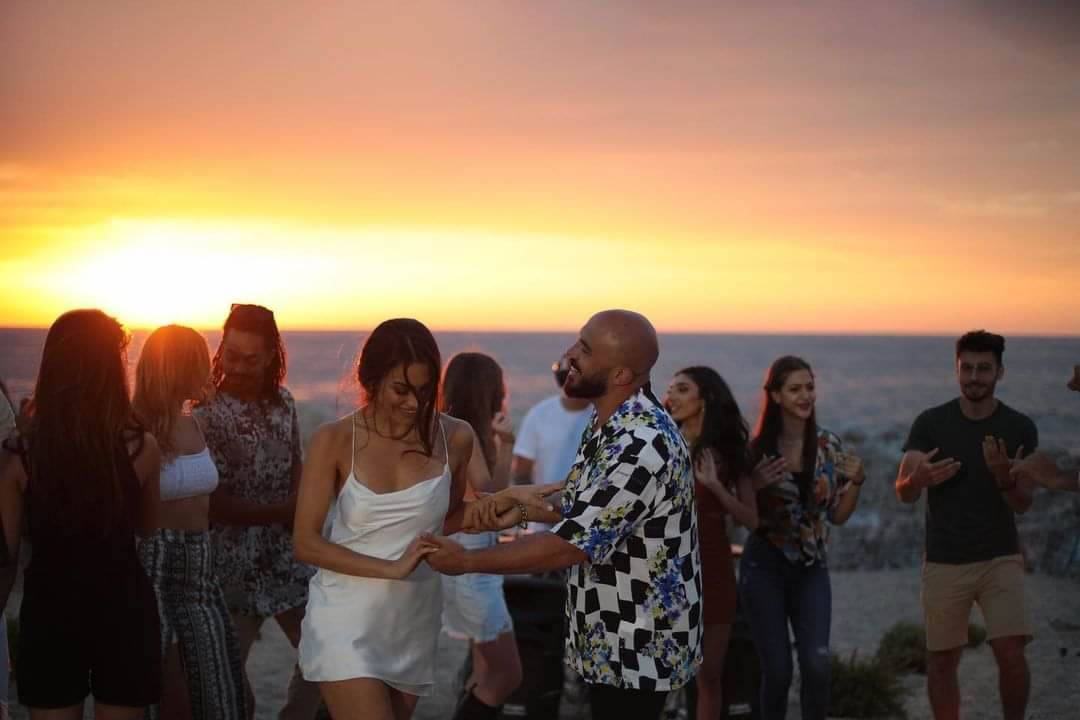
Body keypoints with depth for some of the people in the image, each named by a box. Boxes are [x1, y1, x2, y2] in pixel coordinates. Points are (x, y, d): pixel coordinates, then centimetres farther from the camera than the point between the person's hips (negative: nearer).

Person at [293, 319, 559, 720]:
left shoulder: (454, 439, -3)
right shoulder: (334, 441, -10)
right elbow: (306, 542, -10)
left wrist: (489, 510, -8)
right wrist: (392, 568, -18)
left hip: (413, 625, 4)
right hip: (346, 625, -3)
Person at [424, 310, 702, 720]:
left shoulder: (642, 447, -28)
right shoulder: (608, 423, 5)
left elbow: (568, 546, -26)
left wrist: (466, 561, -17)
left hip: (639, 648, -9)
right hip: (613, 638, 9)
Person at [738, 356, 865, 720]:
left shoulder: (829, 445, 1)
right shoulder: (758, 448, -6)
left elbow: (838, 515, 8)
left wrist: (856, 481, -9)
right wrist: (757, 485, -19)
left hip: (812, 567, 2)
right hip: (764, 566, -2)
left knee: (816, 663, -14)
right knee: (777, 669, -1)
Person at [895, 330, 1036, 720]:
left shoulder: (1020, 428, -2)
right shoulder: (930, 423, -3)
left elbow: (1023, 504, -1)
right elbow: (903, 494, -7)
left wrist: (1005, 478, -23)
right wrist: (919, 478, -31)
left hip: (1000, 558, 0)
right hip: (944, 562, 1)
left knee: (1011, 653, -14)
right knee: (942, 661, 5)